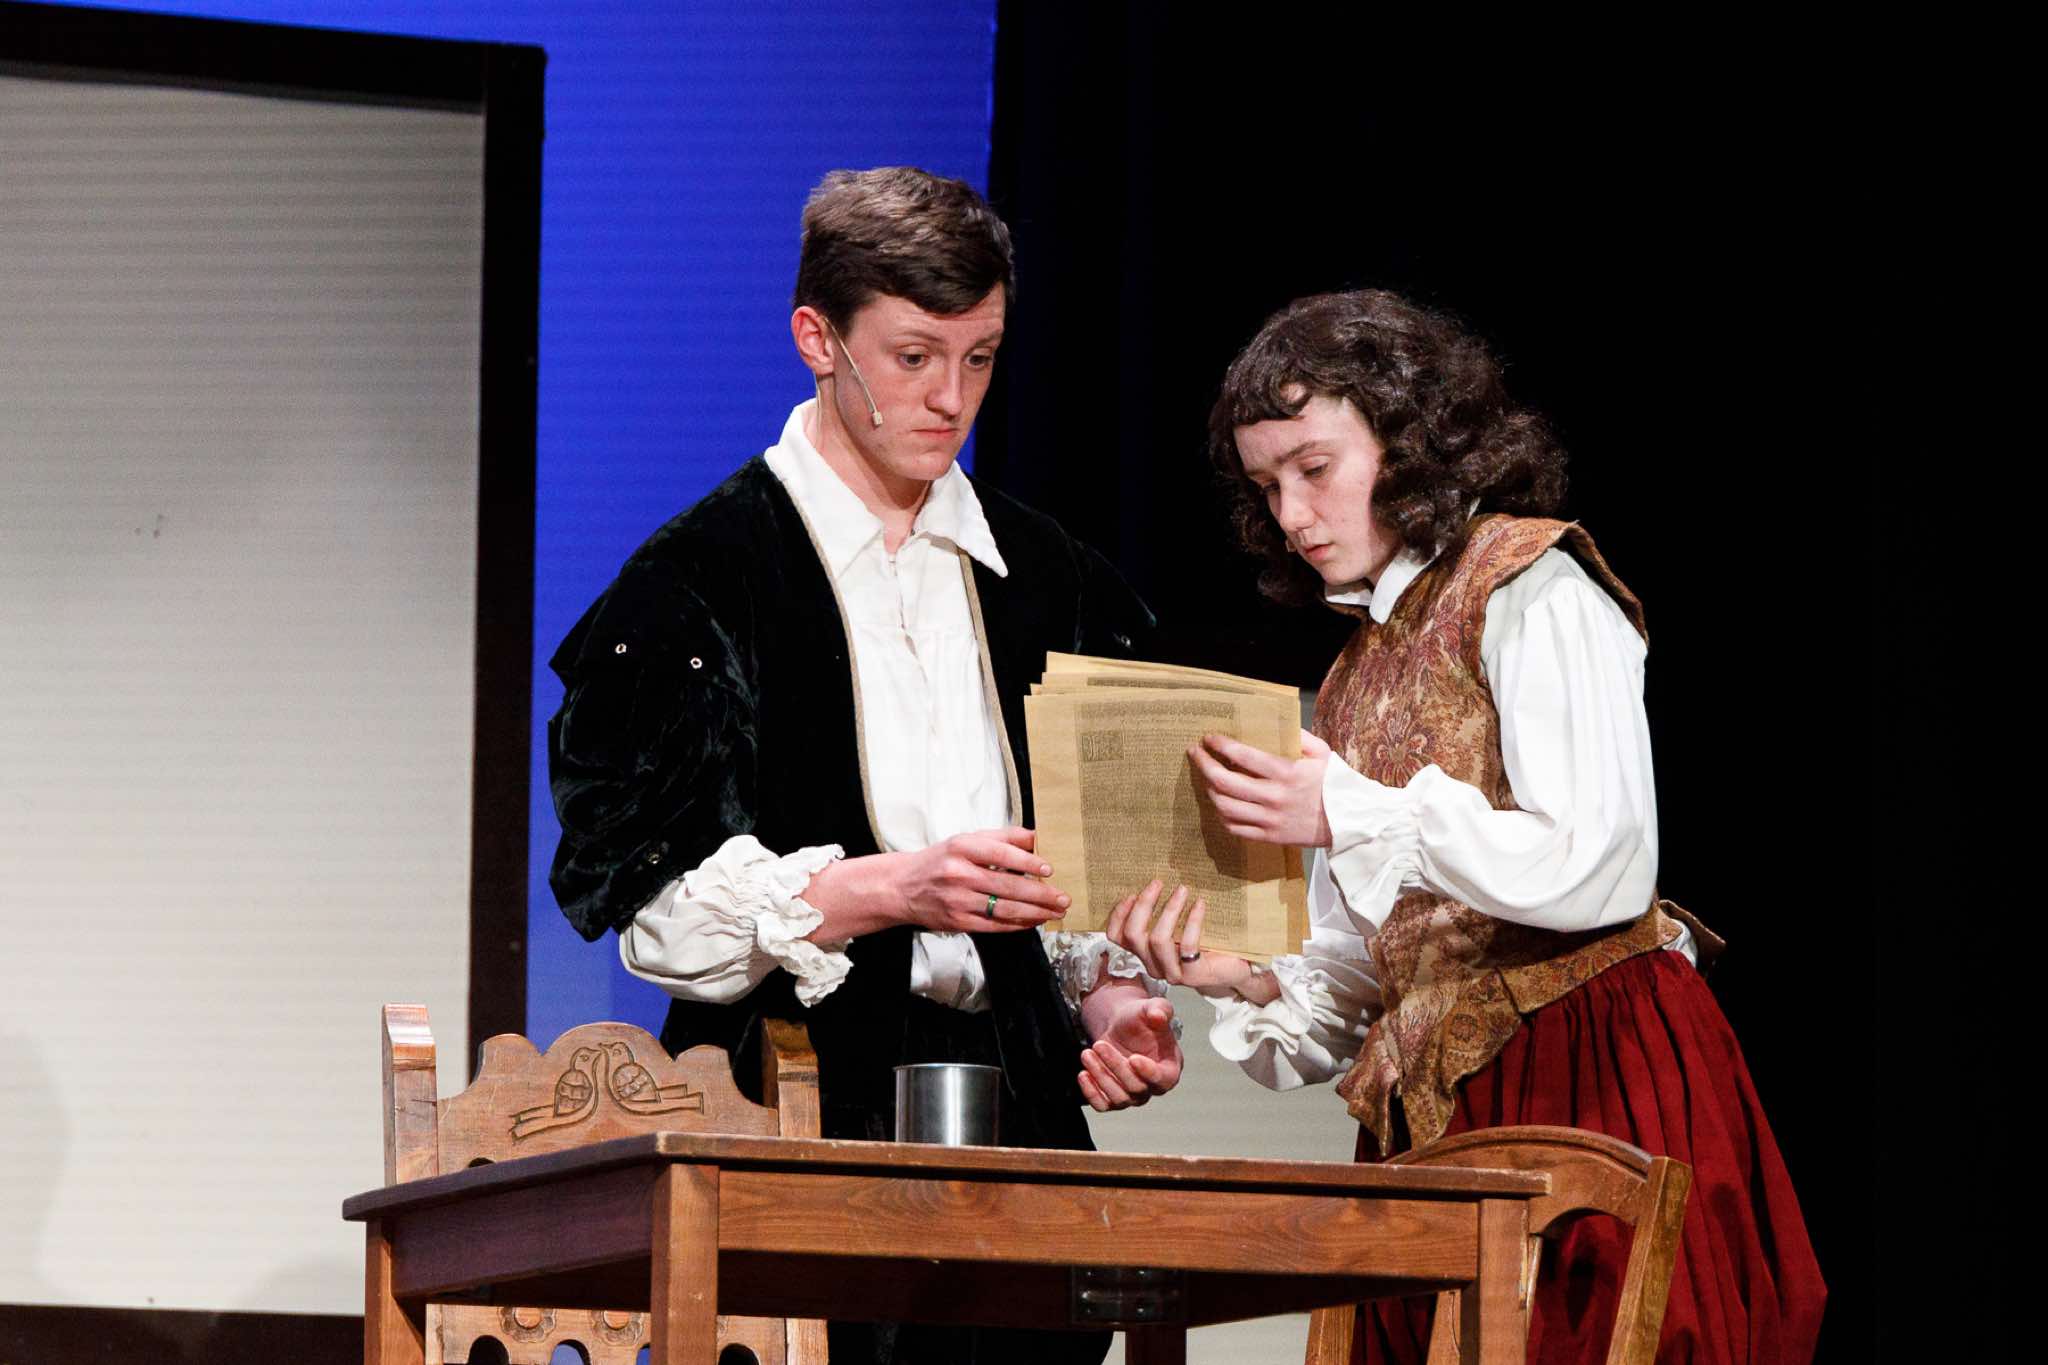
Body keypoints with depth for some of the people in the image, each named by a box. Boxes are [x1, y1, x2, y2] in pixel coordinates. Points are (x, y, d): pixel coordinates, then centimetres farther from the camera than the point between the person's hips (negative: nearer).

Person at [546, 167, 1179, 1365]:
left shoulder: (1044, 580, 16)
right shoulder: (707, 575, 0)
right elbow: (653, 894, -7)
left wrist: (1111, 995, 1)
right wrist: (891, 888, -18)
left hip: (1014, 1090, 4)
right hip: (796, 1099, -4)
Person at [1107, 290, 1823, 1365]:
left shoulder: (1531, 587, -1)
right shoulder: (1358, 672, 20)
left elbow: (1601, 871, -14)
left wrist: (1353, 815, -15)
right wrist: (1240, 981, -4)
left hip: (1592, 1073, -7)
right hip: (1430, 1114, 7)